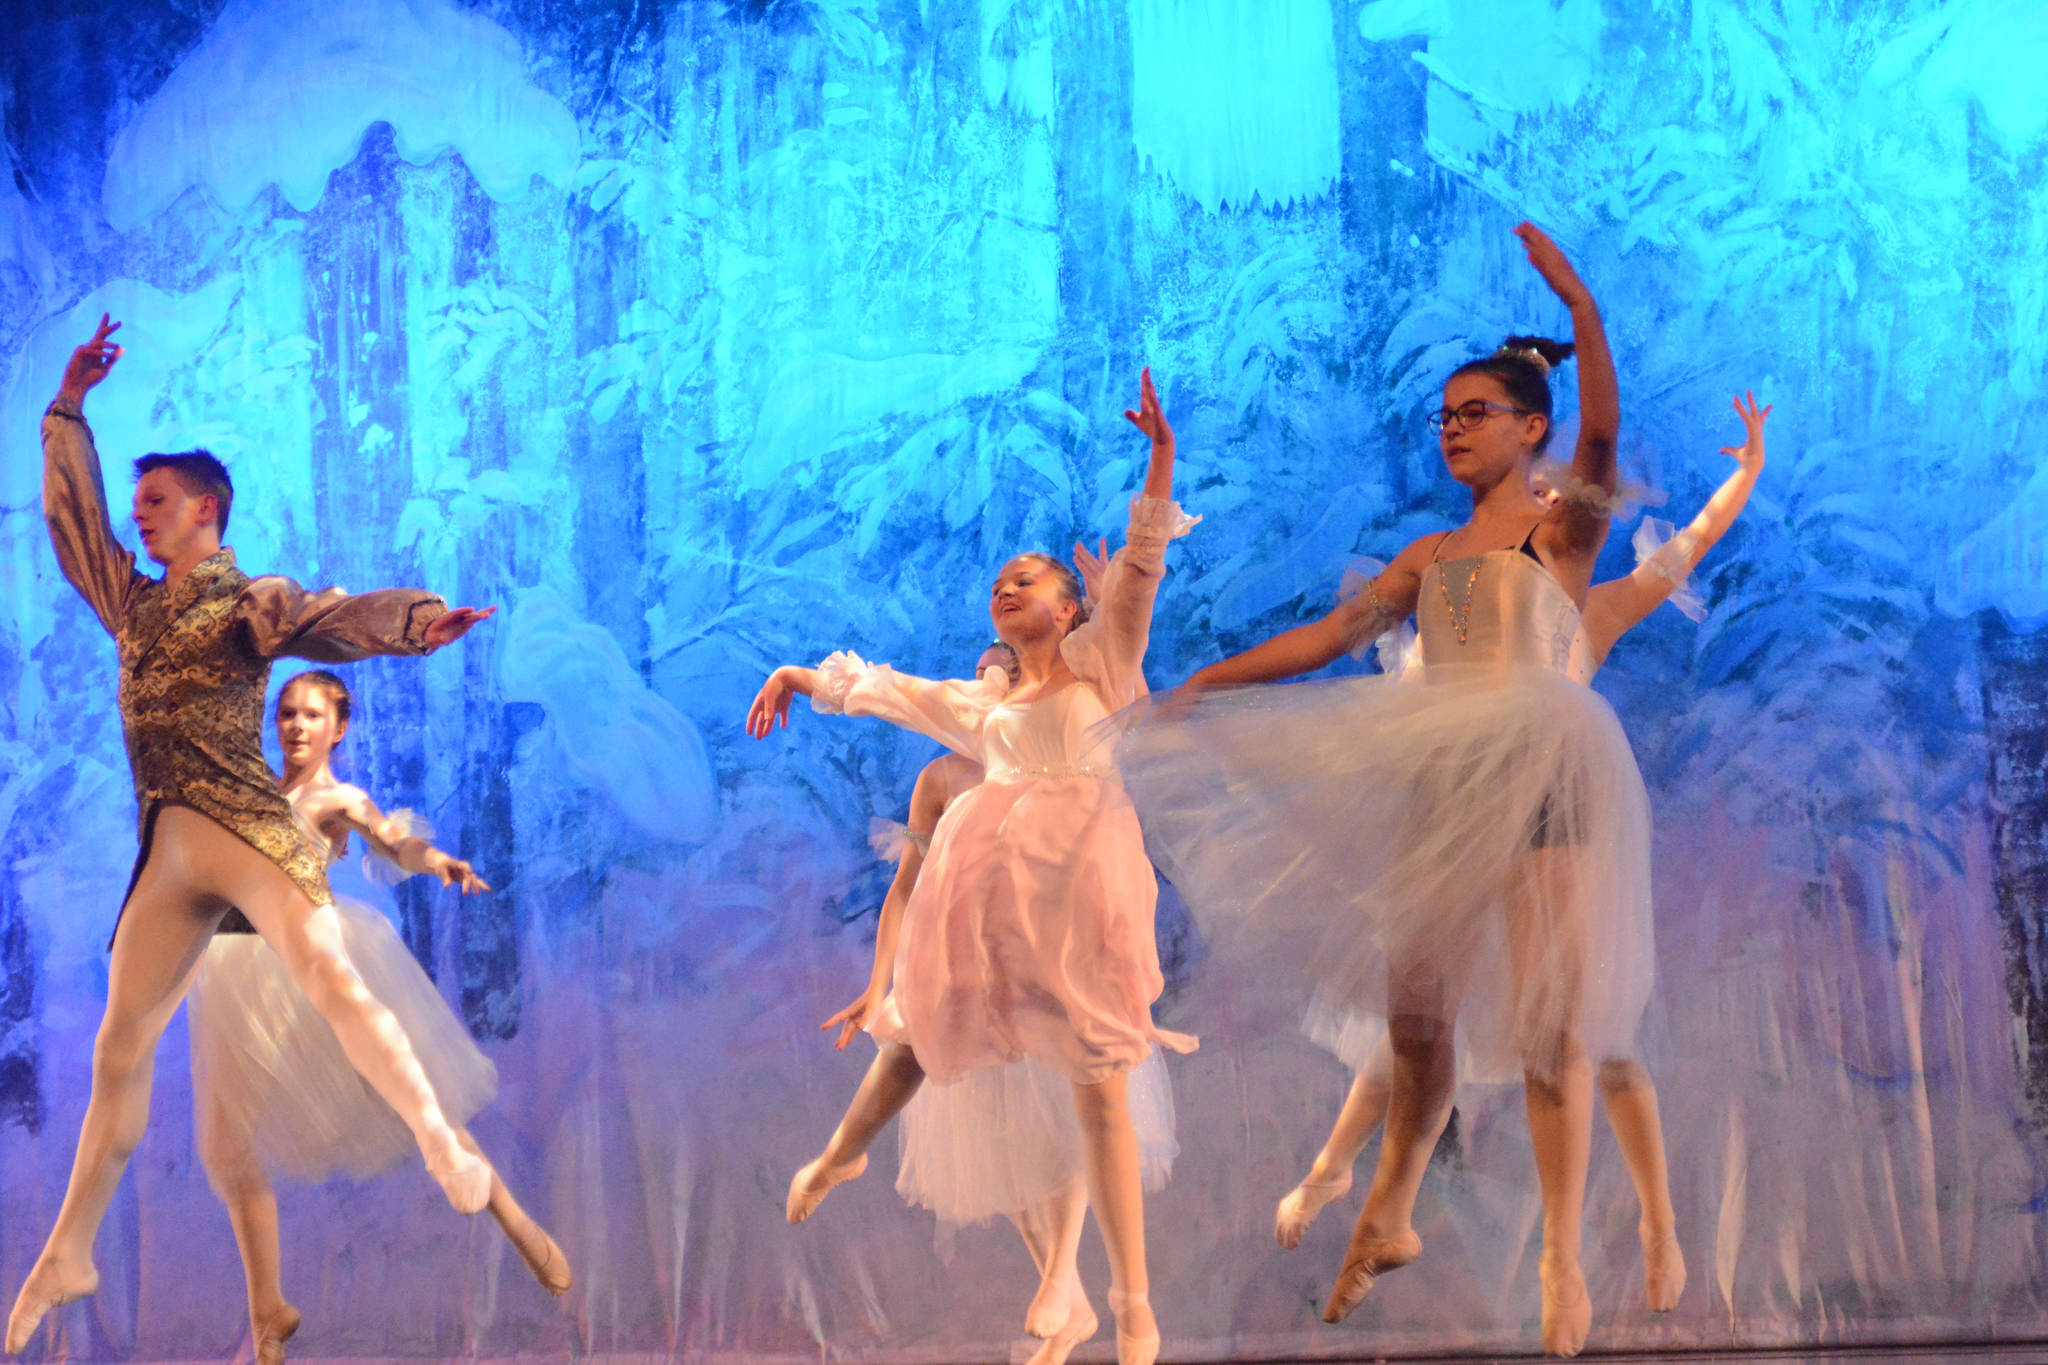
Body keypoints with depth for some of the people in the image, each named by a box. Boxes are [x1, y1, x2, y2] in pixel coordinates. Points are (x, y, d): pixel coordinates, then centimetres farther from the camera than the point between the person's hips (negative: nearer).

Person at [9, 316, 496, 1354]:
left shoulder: (251, 603, 3)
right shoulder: (134, 604, 21)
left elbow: (338, 618, -15)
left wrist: (420, 619, -35)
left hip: (245, 828, -6)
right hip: (166, 851, 6)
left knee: (326, 975, -27)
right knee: (120, 1045, 8)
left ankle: (446, 1149, -31)